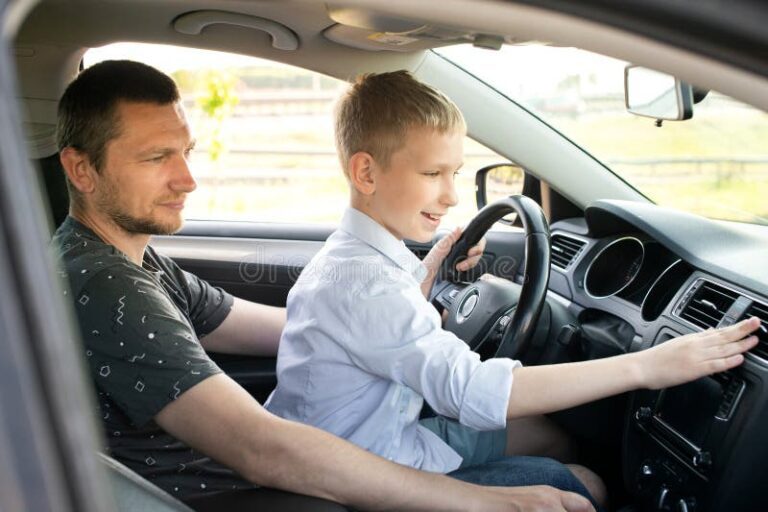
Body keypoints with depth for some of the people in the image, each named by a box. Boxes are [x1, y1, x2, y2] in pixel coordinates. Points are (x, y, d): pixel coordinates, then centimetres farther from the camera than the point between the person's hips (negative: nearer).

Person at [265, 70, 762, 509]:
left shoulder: (356, 255, 1)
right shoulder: (362, 282, -32)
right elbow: (473, 390, -39)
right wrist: (645, 366, -36)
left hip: (393, 434, 10)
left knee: (544, 434, 18)